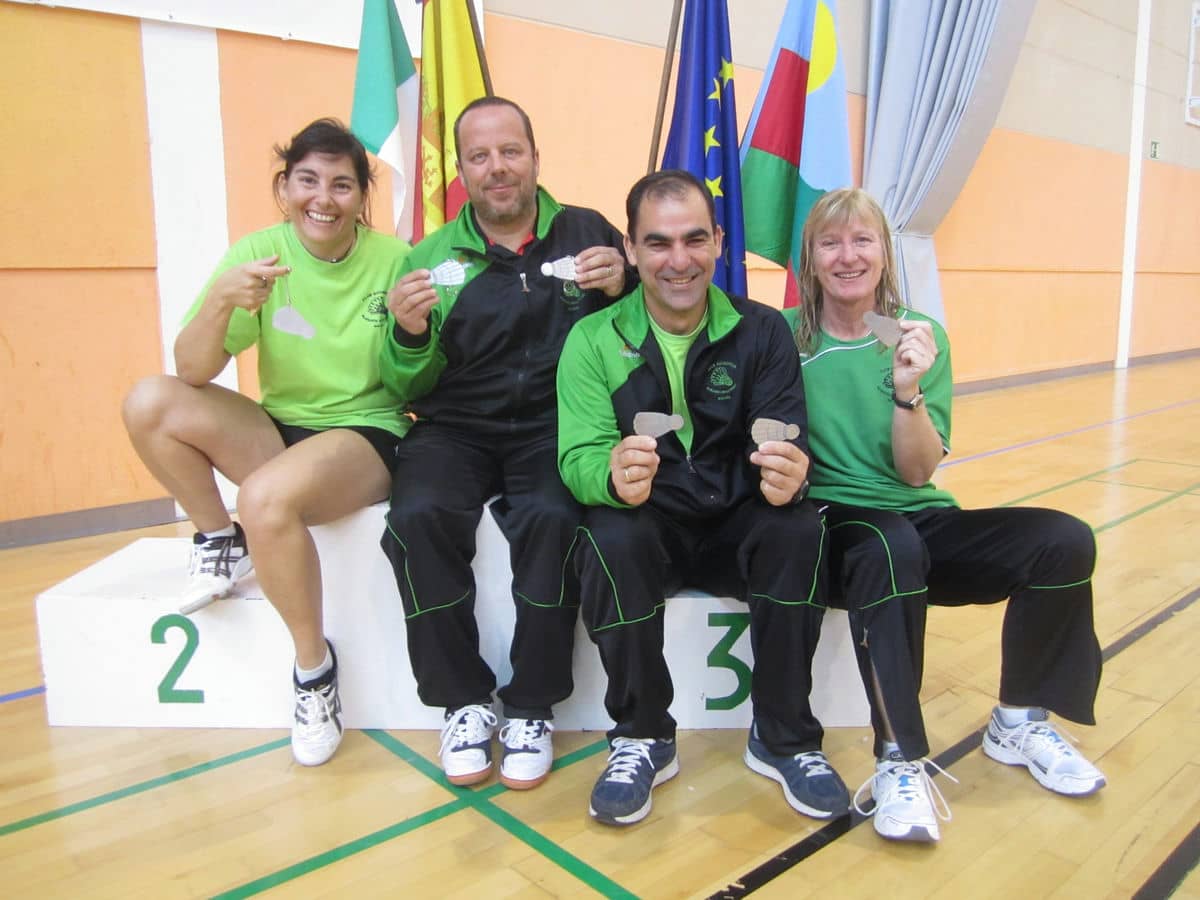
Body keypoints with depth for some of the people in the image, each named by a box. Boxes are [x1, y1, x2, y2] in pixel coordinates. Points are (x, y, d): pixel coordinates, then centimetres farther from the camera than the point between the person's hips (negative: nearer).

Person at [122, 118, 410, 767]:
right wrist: (220, 300, -27)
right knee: (149, 402, -18)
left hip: (366, 435, -3)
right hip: (276, 432, 4)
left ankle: (314, 664, -9)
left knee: (266, 497, -33)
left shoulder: (393, 259, -7)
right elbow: (193, 372, -9)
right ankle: (220, 543, 6)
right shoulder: (259, 252, -3)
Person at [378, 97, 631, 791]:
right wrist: (409, 335, -11)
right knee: (419, 517, -27)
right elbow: (410, 392, 10)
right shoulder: (432, 258, 12)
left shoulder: (587, 232, 9)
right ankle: (463, 702, -7)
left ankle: (532, 707, -10)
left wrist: (622, 288, -14)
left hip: (554, 424, -1)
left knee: (552, 518, -31)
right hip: (457, 428, 2)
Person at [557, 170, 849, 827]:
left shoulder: (763, 332, 1)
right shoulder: (594, 340, -2)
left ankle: (783, 738, -8)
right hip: (645, 526, -1)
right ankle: (643, 739, -9)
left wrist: (788, 473, -34)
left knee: (798, 528, -29)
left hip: (734, 526, 2)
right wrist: (614, 477, -39)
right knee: (611, 540, -33)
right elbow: (579, 457, -13)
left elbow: (785, 443, -8)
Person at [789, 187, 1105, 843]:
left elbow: (916, 472, -3)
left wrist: (908, 389, -19)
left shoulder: (921, 335, 3)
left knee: (1065, 540, -18)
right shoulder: (786, 337, -1)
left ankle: (1018, 721, 3)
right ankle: (899, 760, -24)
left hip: (923, 521, 4)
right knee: (894, 548, -37)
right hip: (834, 522, -3)